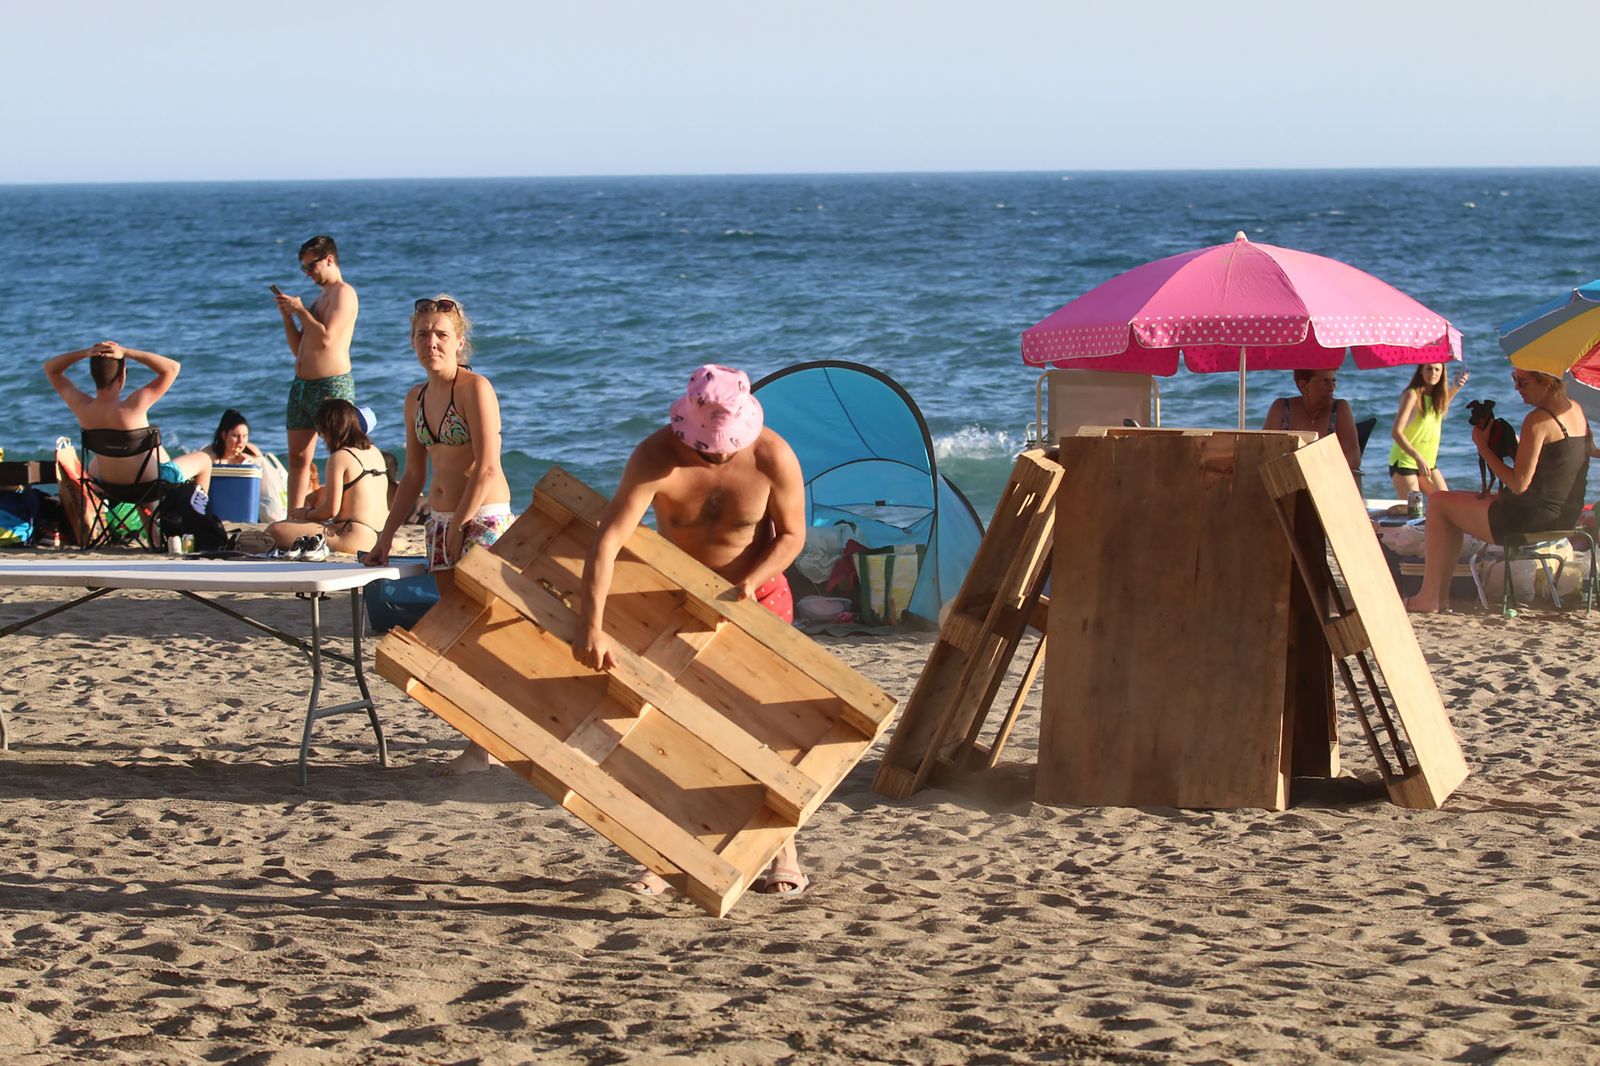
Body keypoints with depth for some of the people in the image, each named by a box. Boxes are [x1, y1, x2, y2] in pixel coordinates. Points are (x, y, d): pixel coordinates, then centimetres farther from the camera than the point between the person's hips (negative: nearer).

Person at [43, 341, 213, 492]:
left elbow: (50, 368, -5)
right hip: (151, 484, -4)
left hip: (109, 483, 4)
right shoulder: (132, 407, -32)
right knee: (204, 460, 23)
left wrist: (85, 353, -21)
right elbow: (172, 367, -27)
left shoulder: (81, 407, -20)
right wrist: (126, 352, -30)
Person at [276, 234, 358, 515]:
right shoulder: (320, 297, 21)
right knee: (297, 458, 7)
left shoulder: (343, 293, -7)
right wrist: (287, 315, 10)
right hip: (302, 385, 10)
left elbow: (326, 338, -20)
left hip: (332, 386, -10)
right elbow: (298, 348, 23)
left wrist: (300, 310, -9)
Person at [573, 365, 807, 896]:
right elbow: (607, 540, -38)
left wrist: (750, 581, -28)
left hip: (756, 594, 0)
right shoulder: (656, 458, -30)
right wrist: (592, 627, -47)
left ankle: (784, 854, 9)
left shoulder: (773, 458, -25)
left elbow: (792, 534, -10)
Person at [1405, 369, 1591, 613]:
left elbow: (1519, 484, -21)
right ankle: (1440, 592, 29)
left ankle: (1429, 597, 7)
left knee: (1438, 503, 4)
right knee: (1457, 506, 28)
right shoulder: (1575, 410, 7)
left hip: (1534, 518, -10)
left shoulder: (1538, 420, -20)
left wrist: (1483, 446, -12)